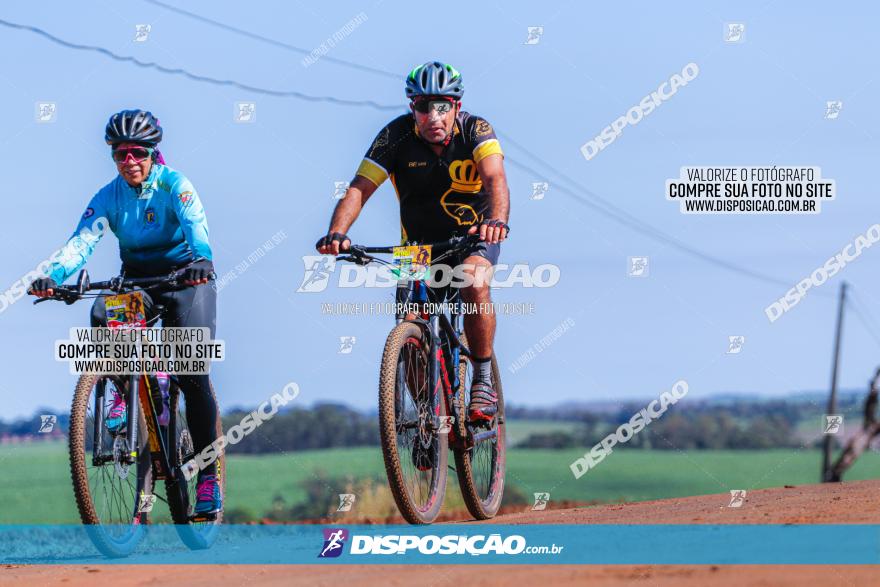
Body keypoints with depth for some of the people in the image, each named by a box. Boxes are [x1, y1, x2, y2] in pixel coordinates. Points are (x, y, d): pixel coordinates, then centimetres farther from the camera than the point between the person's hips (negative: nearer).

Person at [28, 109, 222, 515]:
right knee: (102, 317, -30)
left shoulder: (174, 186, -17)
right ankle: (122, 390, -3)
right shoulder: (109, 196, -8)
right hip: (136, 278, 3)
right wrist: (53, 275, -41)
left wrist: (201, 260, -56)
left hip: (185, 276, -3)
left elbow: (196, 226, -34)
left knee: (192, 373, -13)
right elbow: (82, 240, -21)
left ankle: (208, 473, -4)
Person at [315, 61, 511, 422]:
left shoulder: (474, 130, -20)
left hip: (474, 234, -2)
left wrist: (497, 220, -58)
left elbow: (495, 178, -37)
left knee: (474, 282, -33)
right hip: (419, 240, 2)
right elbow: (359, 188, -25)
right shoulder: (397, 136, -18)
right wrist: (337, 233, -43)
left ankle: (483, 380, -16)